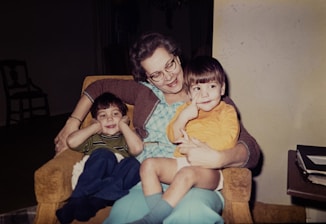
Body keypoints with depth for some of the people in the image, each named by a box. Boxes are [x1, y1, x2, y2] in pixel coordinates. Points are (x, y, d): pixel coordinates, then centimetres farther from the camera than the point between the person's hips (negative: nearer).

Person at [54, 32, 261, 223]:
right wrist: (72, 123, 21)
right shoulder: (144, 92, 18)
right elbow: (99, 87, 30)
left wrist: (217, 158, -22)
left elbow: (252, 151, -1)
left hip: (197, 185, -1)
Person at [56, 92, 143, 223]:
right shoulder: (93, 138, 28)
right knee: (104, 154, -29)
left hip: (118, 182, 1)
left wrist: (123, 125, 12)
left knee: (133, 165, -31)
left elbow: (137, 148, 0)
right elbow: (71, 142, 5)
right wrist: (95, 127, 15)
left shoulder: (126, 138, 26)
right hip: (92, 179, 0)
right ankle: (77, 199, -31)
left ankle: (94, 202, -38)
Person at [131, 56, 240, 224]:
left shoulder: (227, 112, 7)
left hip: (210, 170, -5)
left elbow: (228, 141, -10)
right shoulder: (185, 109, 21)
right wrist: (183, 117, -8)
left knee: (187, 174, -36)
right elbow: (172, 137, 9)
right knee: (148, 164, -14)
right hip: (181, 162, 6)